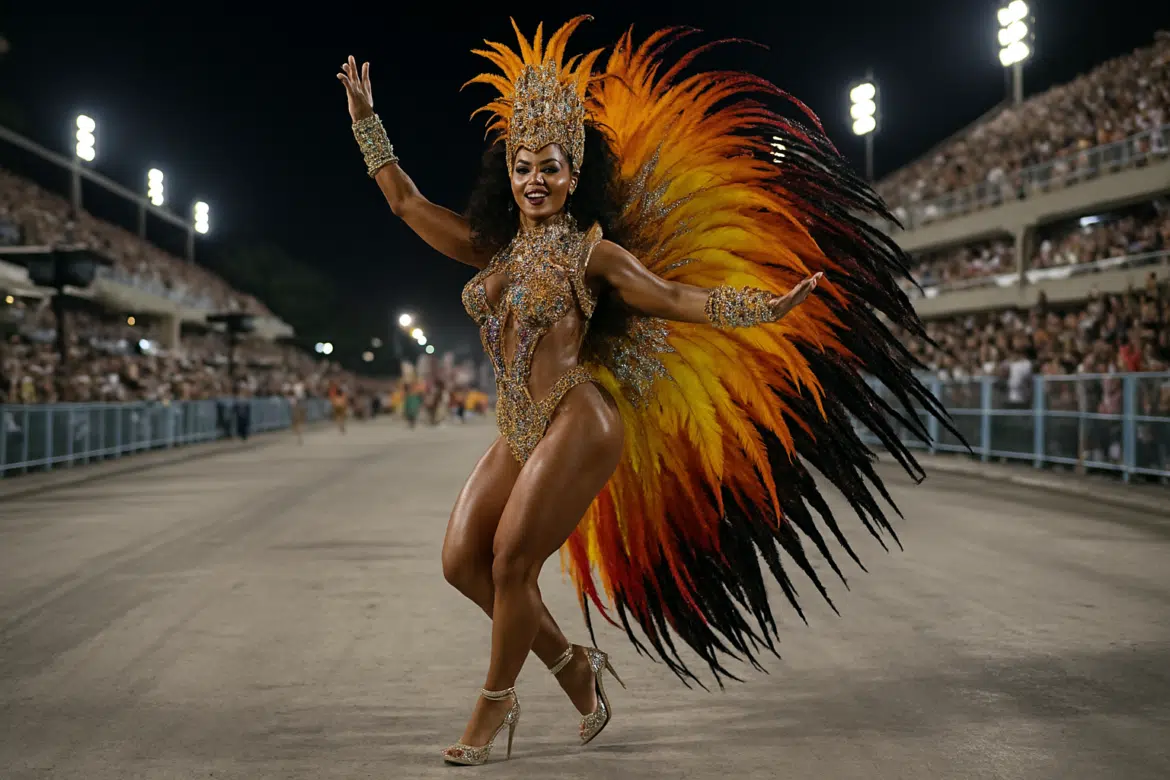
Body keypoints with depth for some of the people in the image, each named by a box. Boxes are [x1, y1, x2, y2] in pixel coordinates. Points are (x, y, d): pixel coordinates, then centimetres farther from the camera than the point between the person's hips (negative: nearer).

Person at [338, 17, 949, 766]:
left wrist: (767, 306, -15)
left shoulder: (592, 251, -1)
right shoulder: (492, 247, 14)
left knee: (511, 564, -7)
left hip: (575, 426, -7)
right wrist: (365, 119, 21)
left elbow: (680, 298, -3)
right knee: (462, 561, 3)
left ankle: (496, 704, 15)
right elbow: (407, 202, 20)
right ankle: (572, 662, 20)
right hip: (517, 436, 7)